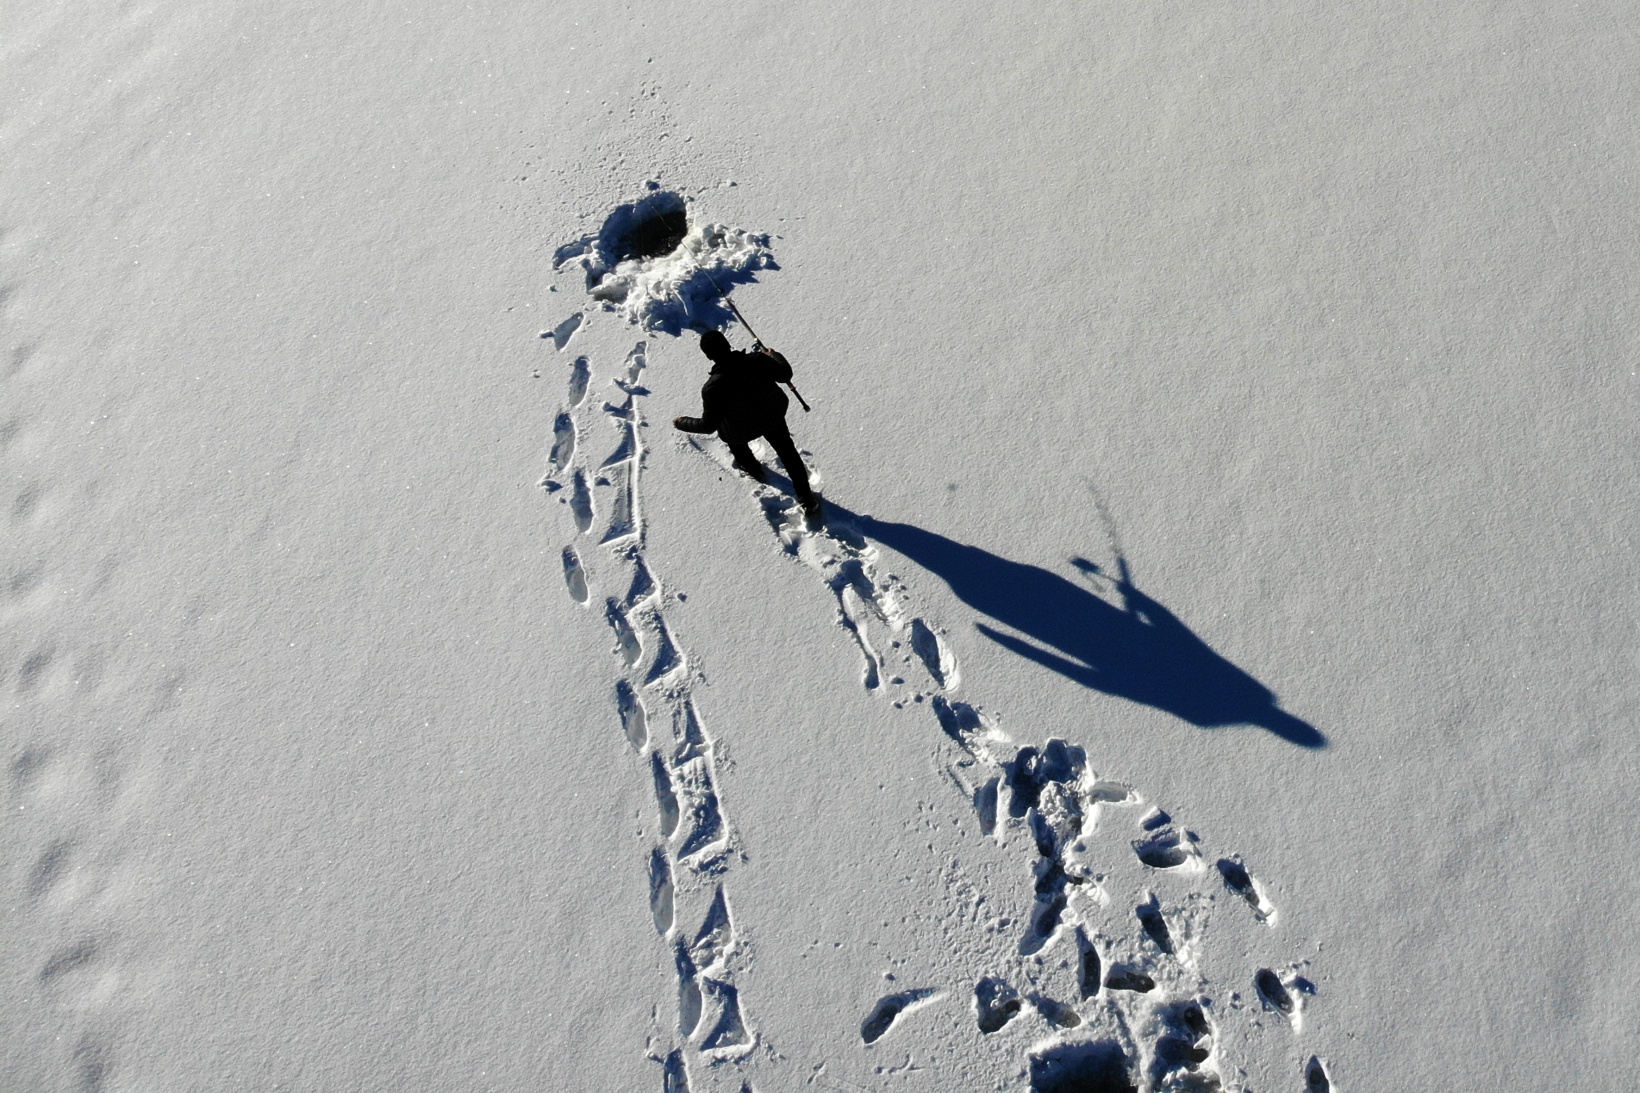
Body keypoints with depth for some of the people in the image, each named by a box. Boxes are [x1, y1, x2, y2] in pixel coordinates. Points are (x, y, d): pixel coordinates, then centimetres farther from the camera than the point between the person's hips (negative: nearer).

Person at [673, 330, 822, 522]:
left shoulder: (712, 388, -36)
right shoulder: (757, 360, -29)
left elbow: (708, 425, -22)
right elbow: (785, 375, -10)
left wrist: (682, 423, -5)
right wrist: (774, 355, 10)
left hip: (741, 430, -2)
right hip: (773, 415, 3)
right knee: (786, 450, 24)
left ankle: (754, 470, 63)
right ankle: (808, 502, 32)